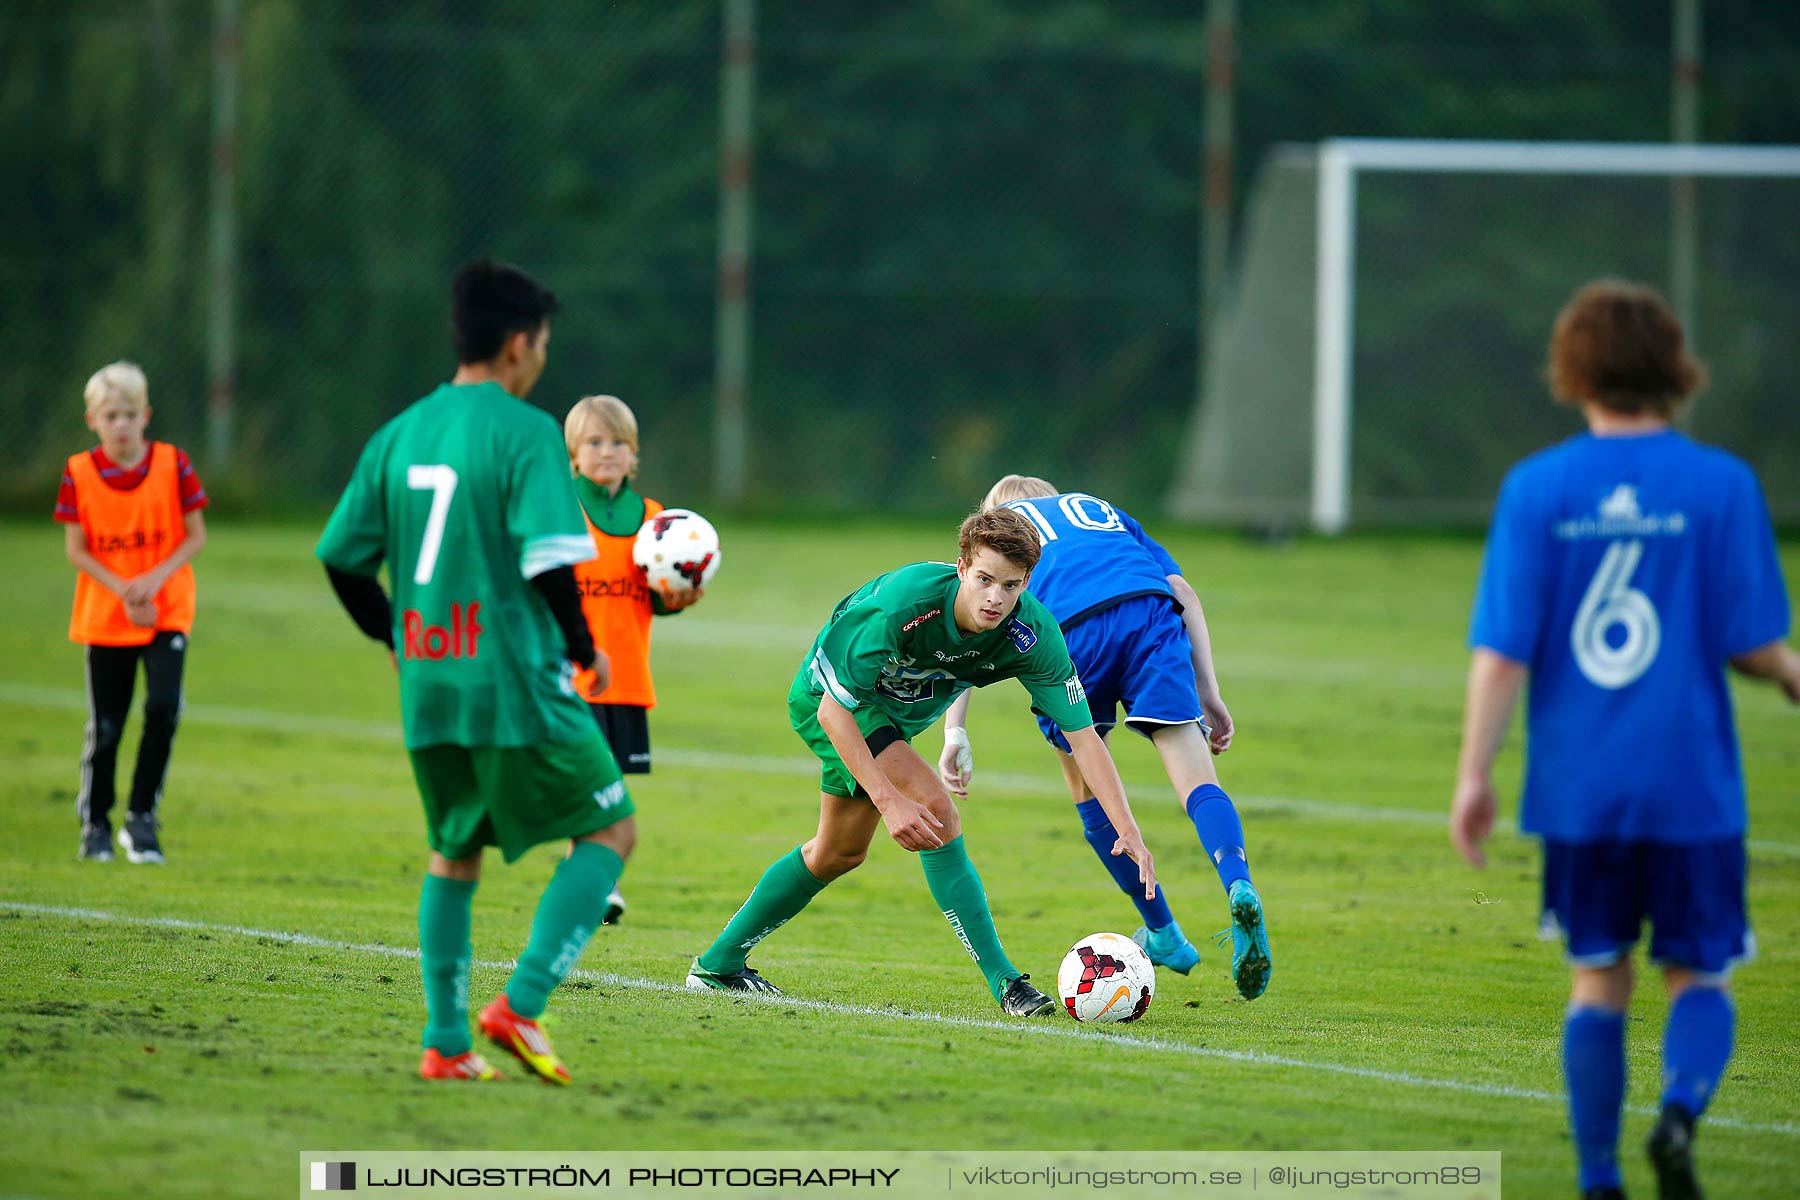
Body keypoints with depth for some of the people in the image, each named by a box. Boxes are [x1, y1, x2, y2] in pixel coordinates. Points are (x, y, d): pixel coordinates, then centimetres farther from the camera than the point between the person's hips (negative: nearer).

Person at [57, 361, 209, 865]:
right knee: (105, 727, 4)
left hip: (167, 611, -1)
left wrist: (156, 578, -18)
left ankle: (142, 819, -4)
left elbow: (196, 537, -2)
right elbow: (75, 549, -3)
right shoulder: (79, 473, -4)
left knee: (163, 706, -18)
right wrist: (122, 590, -16)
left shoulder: (173, 465, -5)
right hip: (103, 616, 1)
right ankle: (95, 825, 23)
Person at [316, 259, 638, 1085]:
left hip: (428, 686, 6)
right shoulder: (524, 432, -10)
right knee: (610, 830, 7)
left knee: (453, 854, 19)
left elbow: (341, 557, 9)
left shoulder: (401, 434, 8)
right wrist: (583, 648, -2)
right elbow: (548, 560, -18)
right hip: (516, 684, -6)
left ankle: (446, 1043, 12)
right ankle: (520, 1005, -6)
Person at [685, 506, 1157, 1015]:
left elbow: (1083, 735, -23)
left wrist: (1129, 831, -32)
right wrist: (889, 800, -40)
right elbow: (834, 709, -33)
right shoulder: (900, 605, -39)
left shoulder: (1033, 634, -26)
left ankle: (718, 963, 35)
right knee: (936, 810, -24)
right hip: (826, 701, -7)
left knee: (840, 853, 19)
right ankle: (1003, 981, -21)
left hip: (896, 714, 7)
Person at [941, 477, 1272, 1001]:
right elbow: (1183, 591, 25)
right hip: (1151, 614, 1)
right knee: (1197, 781, -4)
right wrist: (1208, 695, 21)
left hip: (1072, 633, -1)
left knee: (1087, 788, 22)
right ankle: (1239, 884, -34)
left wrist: (955, 731, 6)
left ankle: (1163, 934, 26)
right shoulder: (1100, 509, 39)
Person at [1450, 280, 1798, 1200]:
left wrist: (1474, 774, -2)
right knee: (1697, 976, 9)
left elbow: (1502, 650, -6)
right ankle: (1680, 1110, -20)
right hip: (1691, 782, -1)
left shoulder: (1536, 489, -3)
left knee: (1597, 980, 14)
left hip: (1577, 787, 1)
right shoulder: (1721, 486, -6)